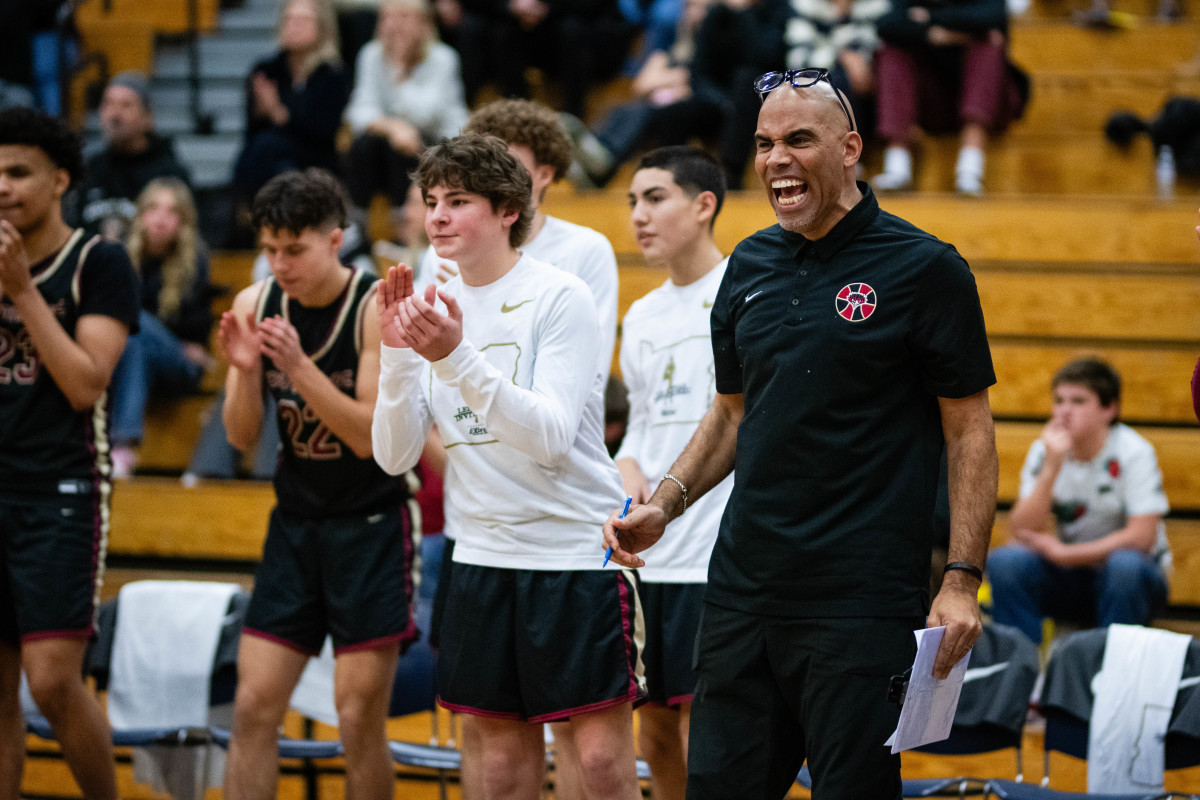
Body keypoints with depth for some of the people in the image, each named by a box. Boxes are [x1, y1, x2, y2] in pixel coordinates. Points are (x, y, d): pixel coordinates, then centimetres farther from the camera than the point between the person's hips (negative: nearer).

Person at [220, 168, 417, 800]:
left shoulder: (378, 307, -14)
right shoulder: (255, 304, 0)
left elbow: (369, 435, -19)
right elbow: (242, 437, 2)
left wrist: (298, 366, -29)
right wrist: (245, 368, -17)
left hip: (370, 527, -5)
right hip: (294, 521, 5)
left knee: (359, 719, -4)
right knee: (253, 706, 0)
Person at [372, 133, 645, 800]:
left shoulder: (561, 296, -9)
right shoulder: (435, 308, 7)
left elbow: (552, 436, -20)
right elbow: (395, 456, 3)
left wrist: (456, 358, -27)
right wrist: (398, 354, -11)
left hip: (579, 550, -5)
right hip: (483, 556, 5)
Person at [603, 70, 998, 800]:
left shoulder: (924, 269, -6)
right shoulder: (750, 267, 11)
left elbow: (970, 431, -5)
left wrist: (963, 580, -12)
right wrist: (665, 505, 7)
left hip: (862, 603, -6)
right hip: (742, 593, 6)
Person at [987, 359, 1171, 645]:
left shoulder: (1133, 452, -13)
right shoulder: (1044, 452, -3)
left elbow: (1142, 536, -20)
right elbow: (1022, 532, -13)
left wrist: (1063, 553, -22)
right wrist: (1051, 467, -25)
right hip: (1070, 578, 3)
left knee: (1125, 565, -37)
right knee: (1005, 562, -23)